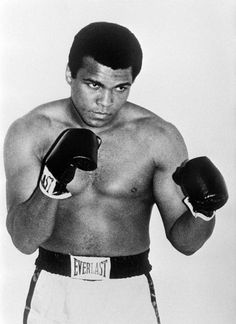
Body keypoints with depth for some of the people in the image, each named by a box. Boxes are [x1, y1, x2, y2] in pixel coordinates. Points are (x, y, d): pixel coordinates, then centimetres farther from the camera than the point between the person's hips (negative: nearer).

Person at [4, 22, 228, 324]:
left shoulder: (159, 137, -9)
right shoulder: (30, 132, -9)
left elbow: (184, 241, -4)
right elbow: (24, 240, -15)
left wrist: (202, 209, -24)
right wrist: (53, 183, -31)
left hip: (129, 297, 0)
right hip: (53, 295, 0)